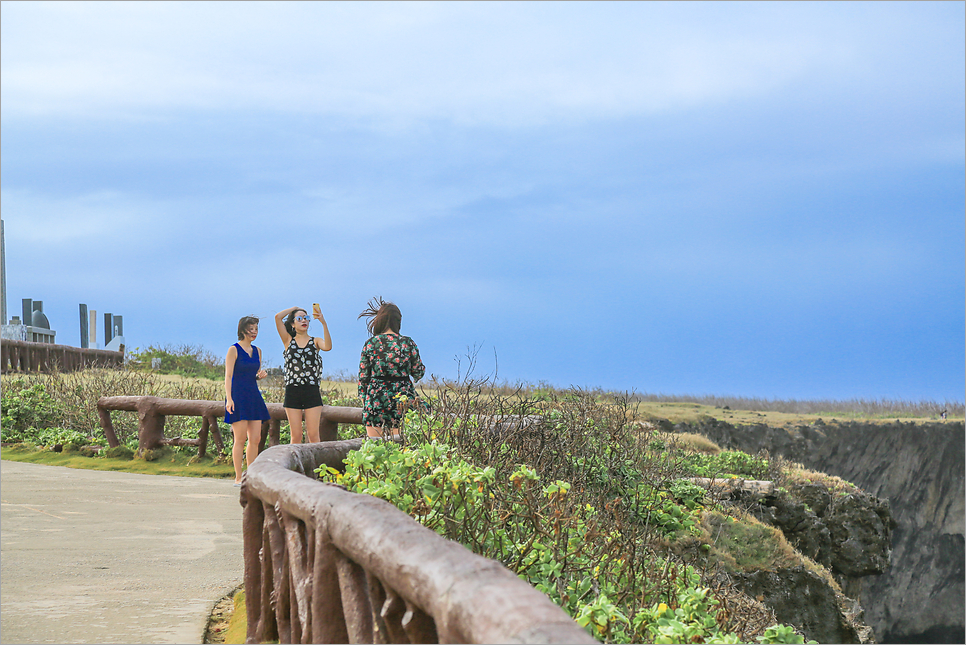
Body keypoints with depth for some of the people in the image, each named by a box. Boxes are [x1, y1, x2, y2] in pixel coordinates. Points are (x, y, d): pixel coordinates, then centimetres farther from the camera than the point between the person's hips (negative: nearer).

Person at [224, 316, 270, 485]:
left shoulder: (257, 351, 14)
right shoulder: (234, 350, -5)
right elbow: (228, 376, -9)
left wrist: (261, 375, 0)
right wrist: (229, 398, -18)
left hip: (253, 397, 7)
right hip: (238, 396, -7)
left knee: (255, 439, 4)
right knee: (240, 439, -7)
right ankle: (238, 478, -2)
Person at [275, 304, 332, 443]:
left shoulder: (315, 342, 9)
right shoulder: (288, 341, 11)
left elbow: (328, 347, -15)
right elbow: (278, 317, 0)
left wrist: (323, 322, -24)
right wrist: (294, 308, 13)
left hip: (312, 392, -1)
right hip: (292, 391, 1)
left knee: (313, 435, -4)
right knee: (296, 436, 1)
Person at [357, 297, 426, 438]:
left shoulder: (370, 344, 0)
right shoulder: (408, 343, -1)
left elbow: (363, 376, 2)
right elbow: (418, 373, 5)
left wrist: (363, 398, 13)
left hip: (376, 399, 0)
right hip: (403, 397, 0)